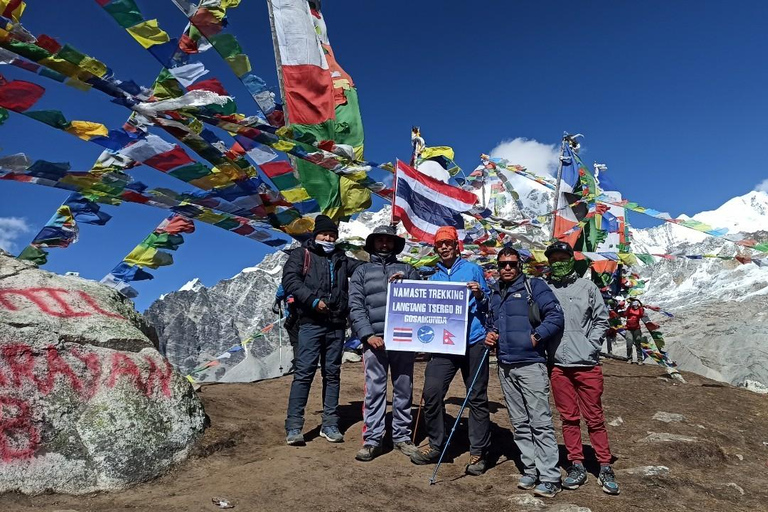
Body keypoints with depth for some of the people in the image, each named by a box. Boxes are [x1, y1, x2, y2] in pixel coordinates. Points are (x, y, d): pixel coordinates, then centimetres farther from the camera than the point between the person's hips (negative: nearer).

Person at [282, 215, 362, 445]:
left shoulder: (341, 259, 18)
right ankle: (293, 426, 1)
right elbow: (290, 279, -6)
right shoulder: (302, 254, 6)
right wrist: (313, 300, -16)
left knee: (332, 374, 9)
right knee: (304, 372, -6)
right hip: (311, 323, -4)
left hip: (336, 325, 4)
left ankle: (330, 424, 17)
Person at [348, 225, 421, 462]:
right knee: (374, 390, -1)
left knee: (404, 389, 8)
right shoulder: (362, 272, 12)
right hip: (374, 339, -1)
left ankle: (402, 436, 21)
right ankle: (372, 440, 9)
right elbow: (355, 307, 3)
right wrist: (368, 335, -9)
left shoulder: (406, 270, 16)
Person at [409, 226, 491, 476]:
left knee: (477, 398, 3)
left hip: (473, 342, -3)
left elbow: (487, 306, 6)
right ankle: (435, 444, 15)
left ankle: (479, 452, 15)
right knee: (431, 392, -4)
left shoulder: (472, 269, 6)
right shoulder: (434, 278, 17)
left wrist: (480, 294, -16)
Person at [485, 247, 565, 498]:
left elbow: (556, 316, -10)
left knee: (541, 422, -4)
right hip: (505, 366, 6)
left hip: (531, 364, -6)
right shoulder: (494, 293, 15)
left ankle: (549, 477, 4)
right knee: (519, 423, 13)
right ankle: (531, 469, 23)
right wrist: (490, 335, 8)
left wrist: (536, 337, -16)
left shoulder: (534, 286, -2)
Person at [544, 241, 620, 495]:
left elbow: (602, 319, 5)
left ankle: (605, 468, 19)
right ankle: (577, 466, 22)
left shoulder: (587, 287, 4)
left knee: (595, 417, 6)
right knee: (569, 417, 11)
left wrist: (590, 346, -5)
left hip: (586, 363, -1)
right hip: (557, 364, 1)